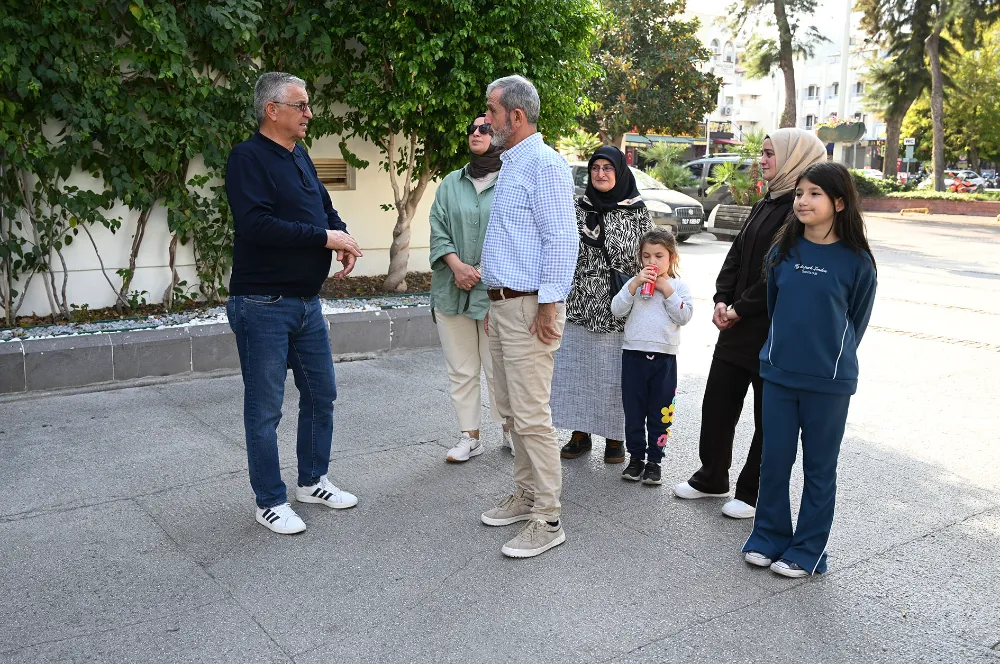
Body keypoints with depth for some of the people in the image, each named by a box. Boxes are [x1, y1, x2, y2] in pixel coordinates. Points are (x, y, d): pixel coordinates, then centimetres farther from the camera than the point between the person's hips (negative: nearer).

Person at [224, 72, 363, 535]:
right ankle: (270, 502, 16)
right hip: (263, 305, -8)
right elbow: (256, 224, -25)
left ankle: (312, 481, 33)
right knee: (265, 408, 3)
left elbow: (325, 209, 19)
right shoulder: (248, 158, -12)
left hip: (307, 302, 8)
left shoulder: (300, 157, 13)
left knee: (321, 395, 16)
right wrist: (325, 237, -19)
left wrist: (343, 239, -4)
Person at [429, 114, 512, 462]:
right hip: (452, 289, 4)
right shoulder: (451, 183, 12)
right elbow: (438, 229, 6)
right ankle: (470, 436, 18)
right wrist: (457, 266, -10)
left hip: (496, 290, -4)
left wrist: (482, 273, -12)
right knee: (461, 369, 8)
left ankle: (509, 430, 21)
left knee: (499, 368, 1)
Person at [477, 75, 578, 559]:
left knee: (531, 415, -7)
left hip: (530, 307, -10)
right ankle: (526, 495, 30)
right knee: (510, 409, 16)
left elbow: (561, 240, -19)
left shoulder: (544, 164, -13)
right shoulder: (509, 165, 18)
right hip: (502, 304, 10)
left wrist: (549, 304, -21)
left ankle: (547, 520, 2)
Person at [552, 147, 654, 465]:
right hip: (579, 304, 3)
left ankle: (615, 438, 16)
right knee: (575, 366, 6)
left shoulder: (637, 211, 1)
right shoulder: (578, 208, 8)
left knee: (614, 372, 2)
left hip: (617, 307, -2)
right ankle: (580, 433, 20)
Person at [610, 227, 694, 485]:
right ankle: (636, 457, 21)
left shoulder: (679, 285, 4)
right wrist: (635, 285, -14)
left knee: (660, 413, 6)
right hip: (634, 354, 1)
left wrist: (666, 289, -12)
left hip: (664, 357, -1)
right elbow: (617, 310, -6)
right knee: (634, 411, 8)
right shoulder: (634, 282, 6)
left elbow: (685, 315, -10)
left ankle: (654, 460, 18)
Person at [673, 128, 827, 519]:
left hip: (774, 331, -9)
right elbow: (737, 255, 13)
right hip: (737, 327, 9)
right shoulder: (766, 205, 13)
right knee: (716, 403, 14)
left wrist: (740, 309, -15)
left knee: (769, 414, 7)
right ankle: (711, 479, 30)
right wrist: (722, 300, 0)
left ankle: (753, 493, 20)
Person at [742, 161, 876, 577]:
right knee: (774, 460, 10)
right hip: (778, 372, 3)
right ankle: (768, 538, 27)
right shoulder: (784, 250, 1)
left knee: (819, 466, 9)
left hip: (829, 382, -3)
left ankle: (808, 550, 22)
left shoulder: (856, 261, -8)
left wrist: (832, 358, 9)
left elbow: (857, 321, 3)